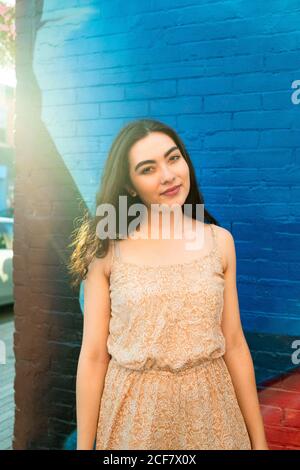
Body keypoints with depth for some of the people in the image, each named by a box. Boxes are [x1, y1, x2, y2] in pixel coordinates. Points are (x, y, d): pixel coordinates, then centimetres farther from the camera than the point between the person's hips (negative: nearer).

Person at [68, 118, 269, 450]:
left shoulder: (219, 240, -2)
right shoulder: (106, 250, -8)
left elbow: (234, 345, 1)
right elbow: (93, 355, -6)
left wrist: (258, 439, 4)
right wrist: (84, 445, -3)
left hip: (209, 410, 2)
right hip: (132, 413, -1)